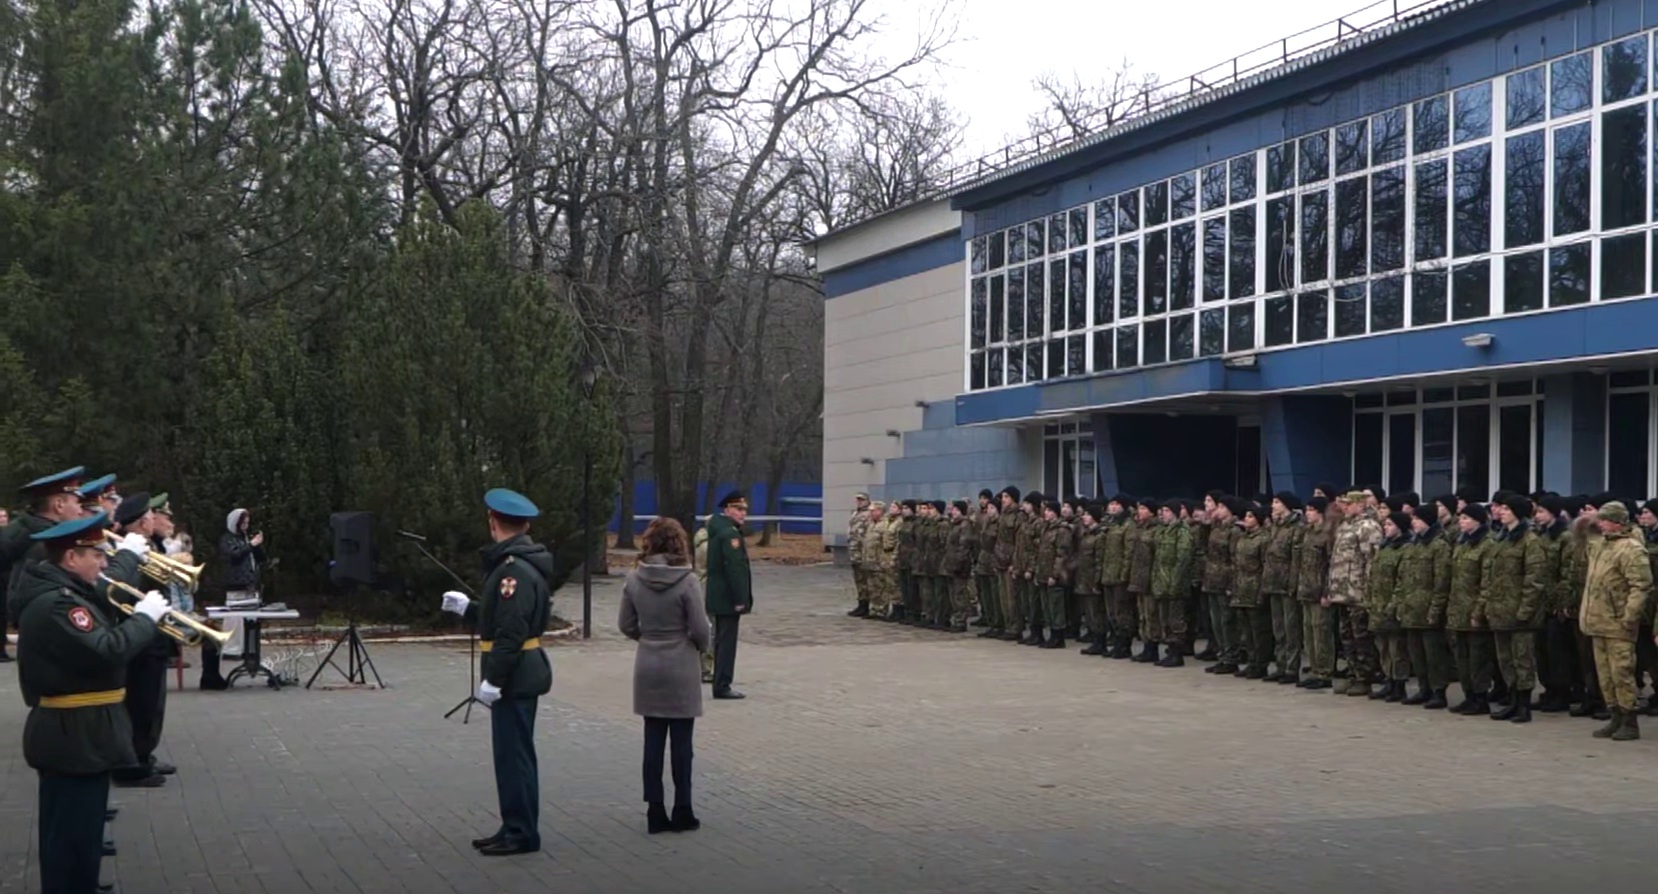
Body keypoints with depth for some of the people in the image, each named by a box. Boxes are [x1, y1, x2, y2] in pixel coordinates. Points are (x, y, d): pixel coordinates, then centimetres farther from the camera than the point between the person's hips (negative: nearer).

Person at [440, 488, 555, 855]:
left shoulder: (515, 570, -20)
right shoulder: (515, 564, 13)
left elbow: (511, 632, -25)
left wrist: (494, 679, -23)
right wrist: (467, 608, 28)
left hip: (514, 678, -11)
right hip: (520, 675, 11)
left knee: (514, 755, -4)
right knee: (513, 755, 16)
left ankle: (522, 833, 3)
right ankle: (515, 828, 24)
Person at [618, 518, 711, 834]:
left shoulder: (634, 579, -4)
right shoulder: (686, 581, -16)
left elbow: (626, 625, 2)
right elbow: (700, 629, -13)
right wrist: (700, 645, 8)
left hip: (647, 669, 3)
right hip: (681, 669, -3)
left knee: (653, 741, 9)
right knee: (681, 743, 6)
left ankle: (655, 812, 12)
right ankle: (682, 811, 12)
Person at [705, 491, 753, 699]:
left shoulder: (718, 529, 14)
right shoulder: (730, 534, -18)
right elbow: (734, 568, -23)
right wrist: (740, 600, -21)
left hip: (718, 596, 10)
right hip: (728, 598, -10)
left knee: (722, 641, 15)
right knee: (727, 642, -5)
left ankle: (721, 685, 22)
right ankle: (722, 686, -2)